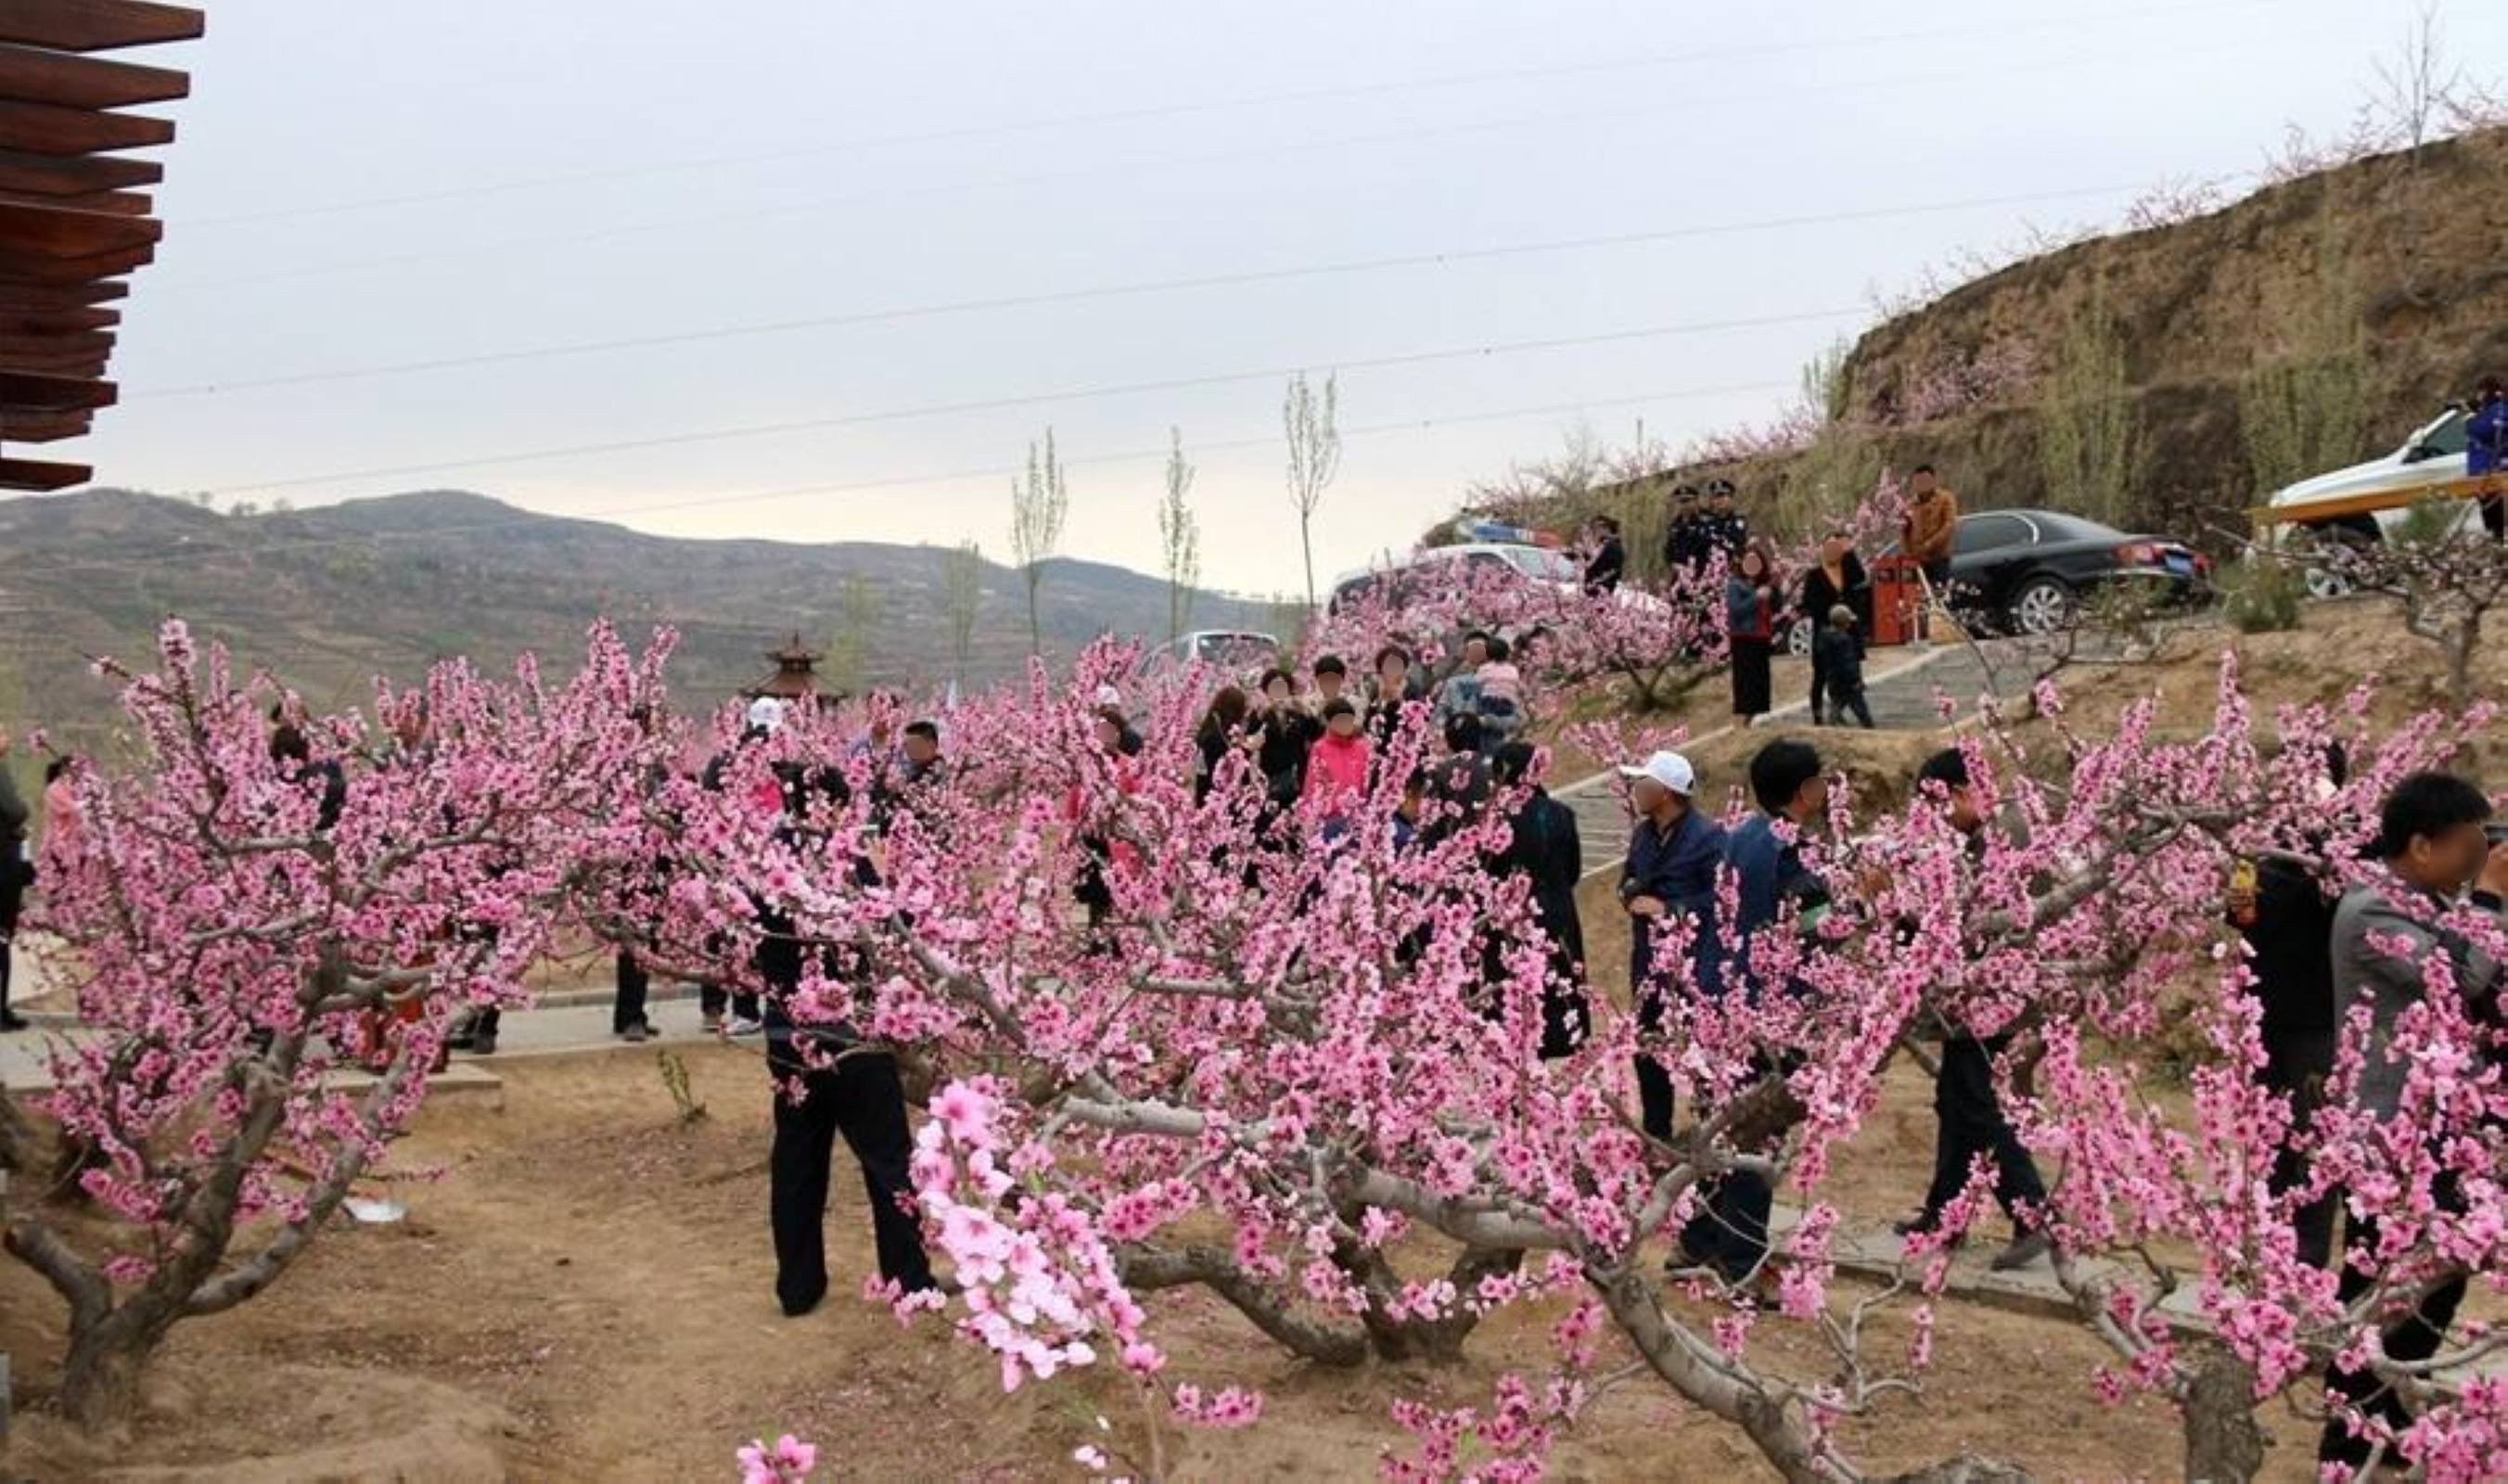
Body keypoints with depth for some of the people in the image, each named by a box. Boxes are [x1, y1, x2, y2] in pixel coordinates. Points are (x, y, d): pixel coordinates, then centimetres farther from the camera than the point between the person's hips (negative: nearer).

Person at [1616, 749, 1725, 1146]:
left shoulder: (1708, 837, -15)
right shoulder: (1642, 833, 8)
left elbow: (1720, 899, -18)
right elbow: (1628, 879, 20)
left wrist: (1669, 909, -19)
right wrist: (1630, 895, -2)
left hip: (1692, 964, -8)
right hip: (1648, 961, 8)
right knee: (1647, 1050, 16)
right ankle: (1654, 1133, 30)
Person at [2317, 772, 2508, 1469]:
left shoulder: (2427, 907, 11)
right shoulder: (2370, 912, -19)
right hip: (2387, 1130, -10)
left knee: (2436, 1276, 17)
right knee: (2379, 1287, -2)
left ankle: (2387, 1418, 30)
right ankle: (2350, 1438, 9)